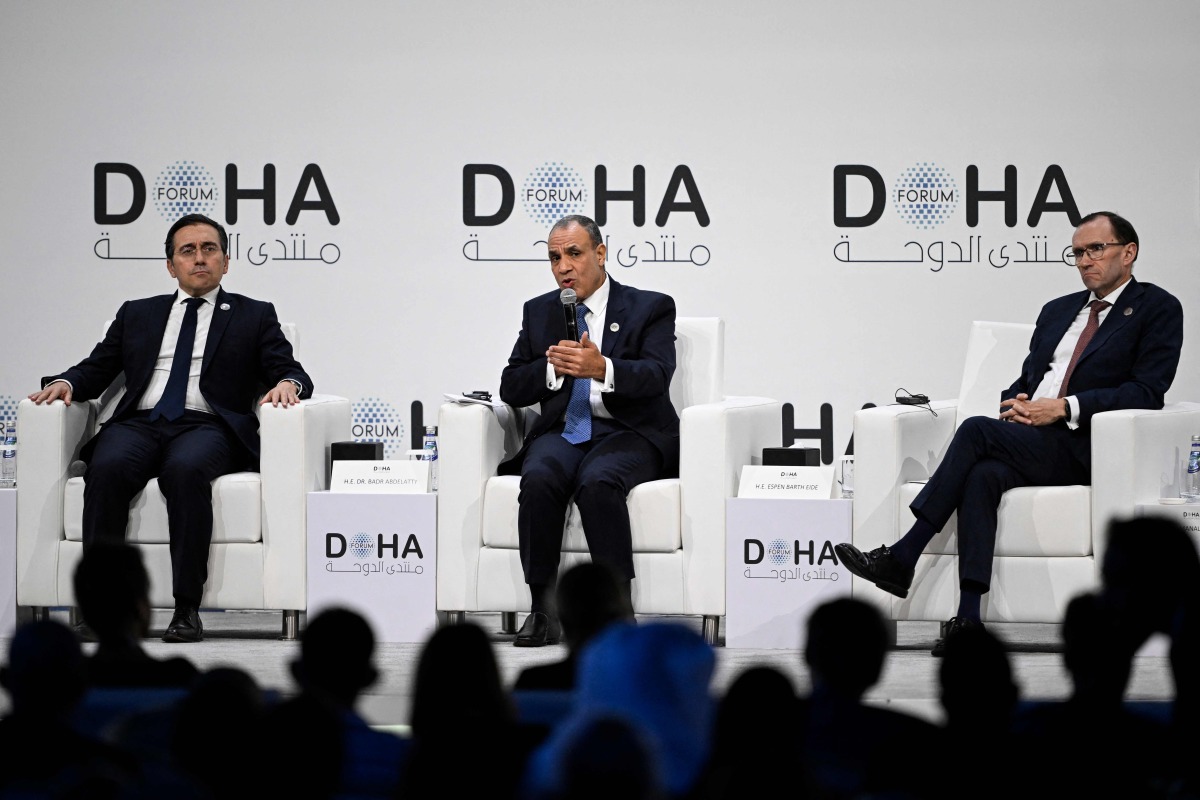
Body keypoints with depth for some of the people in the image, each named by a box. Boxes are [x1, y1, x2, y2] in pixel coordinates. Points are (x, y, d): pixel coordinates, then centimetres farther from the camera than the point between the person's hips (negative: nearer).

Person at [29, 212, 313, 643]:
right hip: (139, 424, 2)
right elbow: (95, 369, 21)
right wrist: (66, 383, -2)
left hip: (207, 426, -2)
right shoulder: (137, 314, 26)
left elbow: (293, 373, 11)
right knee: (108, 468, -33)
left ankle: (187, 608, -36)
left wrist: (287, 384, -13)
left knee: (186, 469, -38)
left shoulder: (254, 316, 20)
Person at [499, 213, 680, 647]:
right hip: (562, 432, 3)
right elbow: (511, 388, 11)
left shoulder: (651, 308, 6)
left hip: (628, 434, -3)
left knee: (598, 483, -36)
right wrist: (553, 366, -10)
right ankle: (542, 611, -25)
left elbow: (656, 376, -11)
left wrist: (602, 368, -31)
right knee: (539, 480, -32)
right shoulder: (539, 312, 18)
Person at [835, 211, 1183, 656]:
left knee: (976, 431, -27)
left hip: (1082, 448, -5)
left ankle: (902, 558, -26)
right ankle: (969, 619, -37)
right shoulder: (1058, 311, 28)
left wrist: (1064, 408, -14)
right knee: (984, 474, -30)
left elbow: (1147, 392, -7)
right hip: (1029, 440, 6)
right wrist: (1015, 404, 1)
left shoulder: (1158, 310, 6)